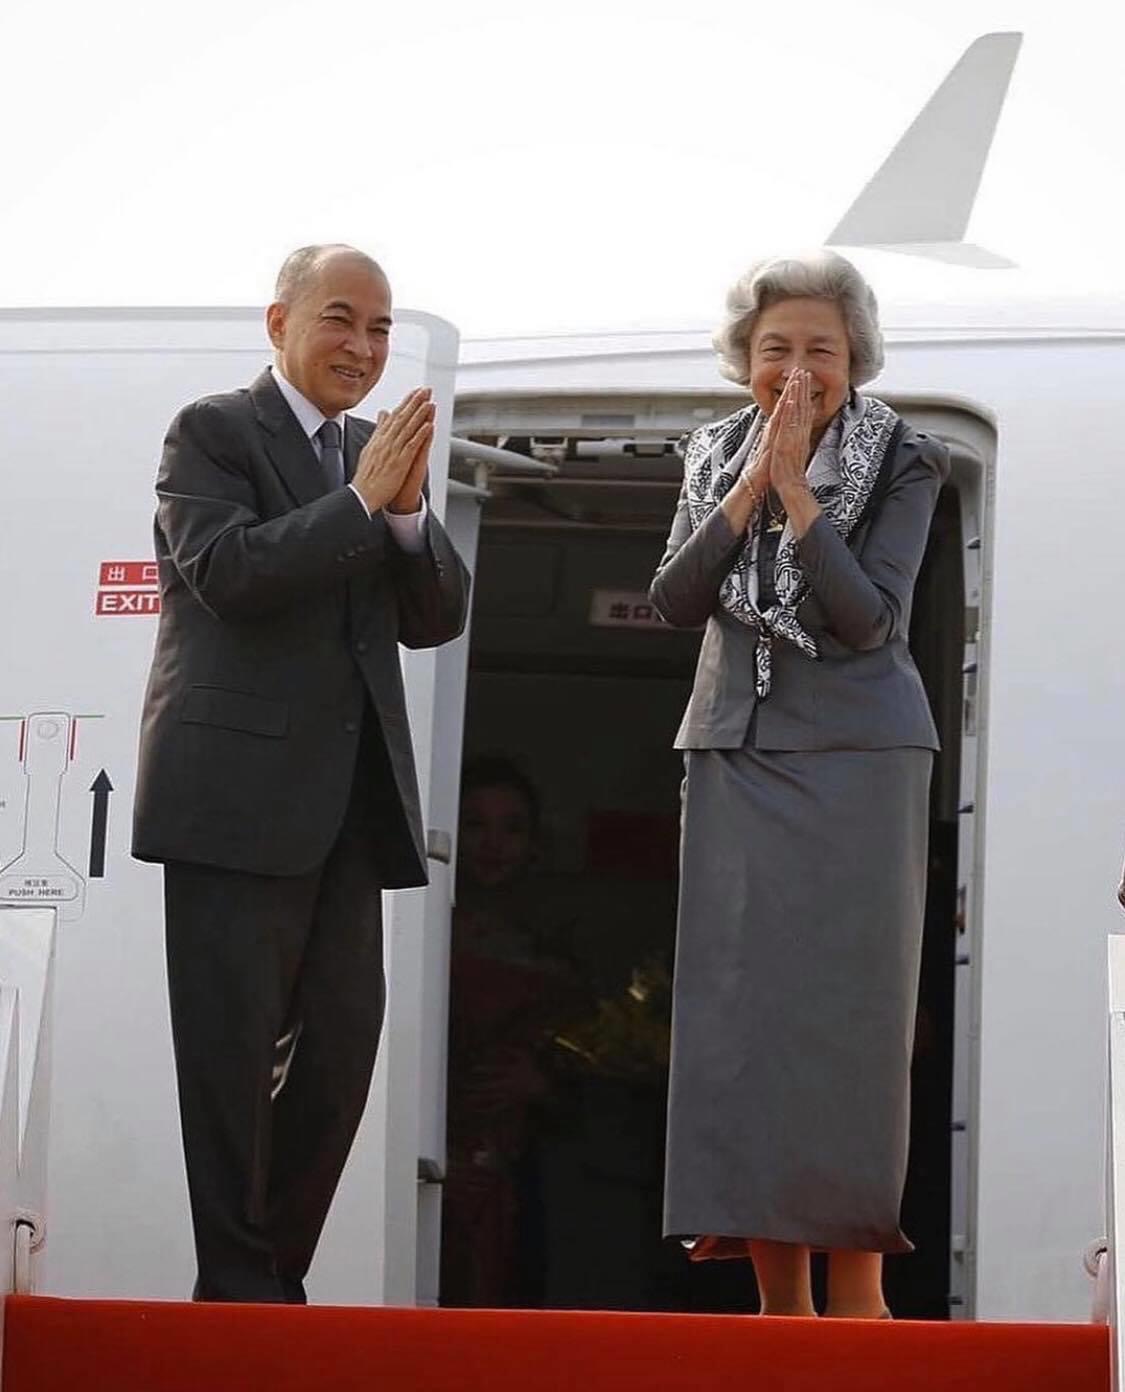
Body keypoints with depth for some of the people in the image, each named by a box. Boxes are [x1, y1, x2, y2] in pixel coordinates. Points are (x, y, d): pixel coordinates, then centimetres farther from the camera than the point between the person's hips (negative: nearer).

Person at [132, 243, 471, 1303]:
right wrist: (360, 499, -16)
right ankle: (237, 1286, 2)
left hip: (349, 802, 7)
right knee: (235, 1045, -3)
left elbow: (436, 619, 11)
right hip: (239, 788, -7)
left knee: (341, 1044, 5)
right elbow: (225, 569, -15)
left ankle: (280, 1273, 14)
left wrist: (408, 508, -6)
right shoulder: (213, 431, 0)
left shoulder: (380, 454, 18)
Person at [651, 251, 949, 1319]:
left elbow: (869, 618, -12)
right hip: (735, 752, 4)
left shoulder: (902, 463, -3)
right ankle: (778, 1288, 3)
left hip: (855, 755, -4)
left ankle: (857, 1278, -3)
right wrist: (753, 486, -11)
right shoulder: (715, 456, 10)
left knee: (849, 1009, -6)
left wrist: (800, 497, -18)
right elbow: (676, 601, -2)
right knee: (741, 1008, 0)